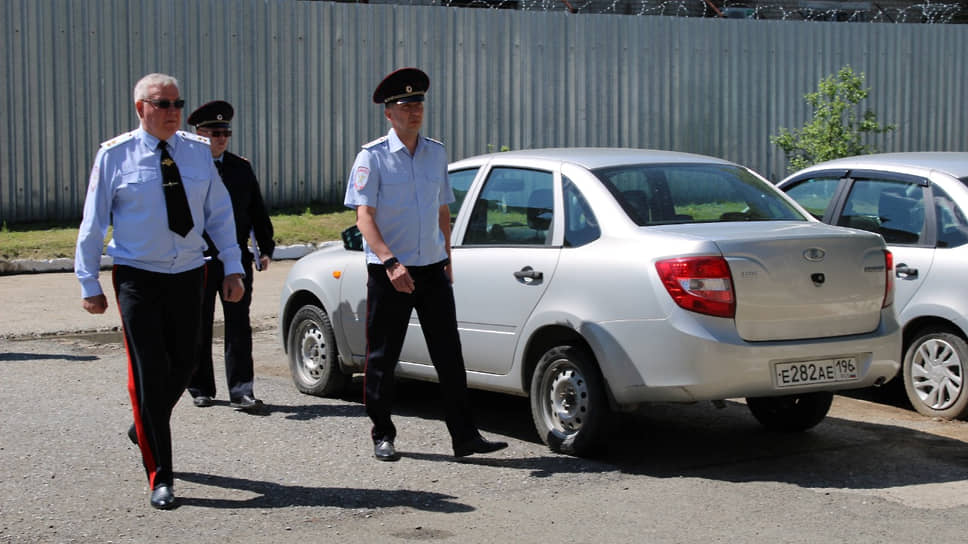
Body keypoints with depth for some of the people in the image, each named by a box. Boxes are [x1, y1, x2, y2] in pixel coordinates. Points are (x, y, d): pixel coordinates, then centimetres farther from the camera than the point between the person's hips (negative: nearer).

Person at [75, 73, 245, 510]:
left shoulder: (199, 151, 4)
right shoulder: (114, 156, -5)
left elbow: (220, 213, 8)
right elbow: (93, 223, -1)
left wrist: (233, 269, 3)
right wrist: (89, 283, -1)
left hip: (187, 276, 4)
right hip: (138, 278, -4)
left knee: (183, 365, 12)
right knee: (149, 372, -6)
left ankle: (145, 429, 42)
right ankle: (159, 476, 1)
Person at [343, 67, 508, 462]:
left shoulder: (436, 153, 10)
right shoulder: (372, 157, -7)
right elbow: (364, 217, -14)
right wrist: (391, 262, -26)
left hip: (432, 269, 4)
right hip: (388, 272, -4)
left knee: (449, 354, 2)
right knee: (382, 358, 4)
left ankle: (465, 436, 5)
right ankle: (382, 436, 16)